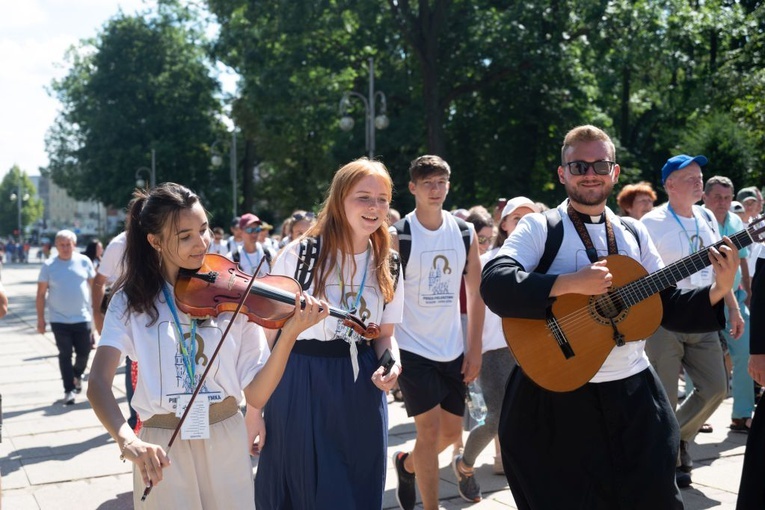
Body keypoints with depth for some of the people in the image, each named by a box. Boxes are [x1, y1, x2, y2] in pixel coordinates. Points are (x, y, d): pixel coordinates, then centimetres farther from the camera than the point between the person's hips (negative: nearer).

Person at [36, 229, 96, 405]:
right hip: (59, 319, -1)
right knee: (65, 355, 0)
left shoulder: (84, 261, 0)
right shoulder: (48, 266, -2)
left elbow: (94, 286, 6)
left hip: (82, 318, 1)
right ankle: (69, 390, 7)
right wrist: (40, 318, -2)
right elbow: (41, 294, 1)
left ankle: (77, 374, 36)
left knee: (84, 353, 6)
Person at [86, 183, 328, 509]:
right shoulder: (131, 300, -4)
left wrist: (289, 335, -22)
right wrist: (127, 440, -35)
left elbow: (256, 395, -7)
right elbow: (98, 382, -17)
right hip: (163, 449, -1)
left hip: (226, 441, 1)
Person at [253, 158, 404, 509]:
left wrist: (392, 363, -11)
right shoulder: (299, 255, -10)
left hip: (361, 393, 4)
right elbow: (269, 333, -6)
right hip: (300, 388, -3)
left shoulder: (387, 267, 3)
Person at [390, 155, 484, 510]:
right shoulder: (397, 237, -9)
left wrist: (475, 348, 4)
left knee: (452, 431, 12)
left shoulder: (465, 233, 3)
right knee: (430, 429, -6)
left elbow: (475, 292, 8)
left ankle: (406, 464, 41)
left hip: (453, 350, 5)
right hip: (412, 349, -5)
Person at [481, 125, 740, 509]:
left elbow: (668, 307, 11)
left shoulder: (634, 234, 10)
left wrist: (719, 290, -4)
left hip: (633, 395, 5)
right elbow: (494, 285, -21)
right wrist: (571, 283, -27)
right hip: (558, 399, -4)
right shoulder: (539, 228, -5)